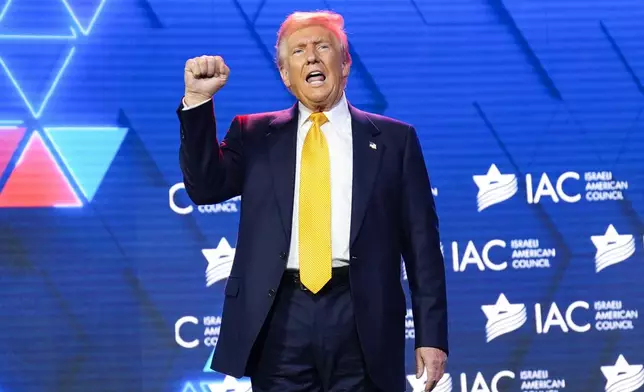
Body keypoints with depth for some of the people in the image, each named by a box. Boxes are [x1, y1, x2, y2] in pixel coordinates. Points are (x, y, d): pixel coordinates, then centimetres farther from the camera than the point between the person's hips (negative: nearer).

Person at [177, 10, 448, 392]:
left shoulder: (393, 138, 9)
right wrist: (198, 100, -9)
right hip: (280, 319, 1)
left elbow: (422, 243, 5)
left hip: (362, 320, -1)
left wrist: (432, 335, -1)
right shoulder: (254, 135, 14)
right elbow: (206, 186, 0)